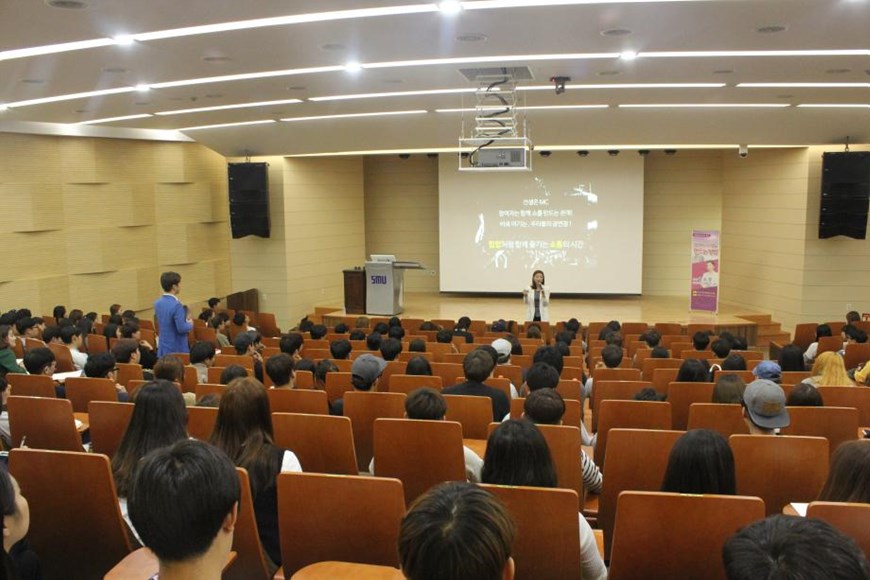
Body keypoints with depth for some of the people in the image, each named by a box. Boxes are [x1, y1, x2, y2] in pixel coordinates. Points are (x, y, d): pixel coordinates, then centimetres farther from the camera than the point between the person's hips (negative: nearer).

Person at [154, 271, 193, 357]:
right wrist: (190, 324, -3)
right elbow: (181, 328, -23)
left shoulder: (157, 303, 5)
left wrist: (185, 320, 15)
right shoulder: (176, 305, -21)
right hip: (177, 349, -8)